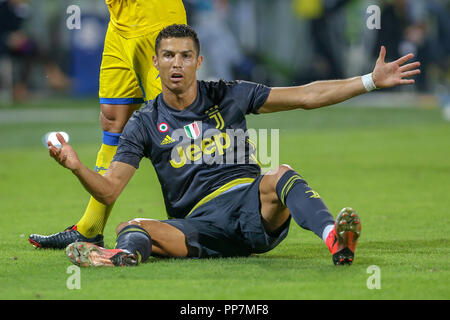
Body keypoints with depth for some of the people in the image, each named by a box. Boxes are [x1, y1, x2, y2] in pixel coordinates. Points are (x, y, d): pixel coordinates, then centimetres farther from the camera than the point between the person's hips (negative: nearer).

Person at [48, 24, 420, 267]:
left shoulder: (228, 97, 12)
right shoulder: (145, 123, 10)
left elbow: (306, 96, 10)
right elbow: (109, 190, 3)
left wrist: (372, 80, 2)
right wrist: (78, 167, -19)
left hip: (254, 210, 0)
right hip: (198, 225, 0)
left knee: (279, 176, -32)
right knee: (131, 227, -27)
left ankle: (334, 237, -60)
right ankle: (127, 253, -66)